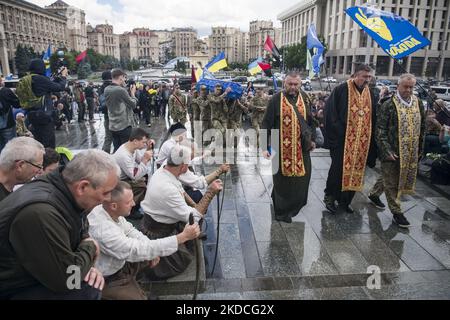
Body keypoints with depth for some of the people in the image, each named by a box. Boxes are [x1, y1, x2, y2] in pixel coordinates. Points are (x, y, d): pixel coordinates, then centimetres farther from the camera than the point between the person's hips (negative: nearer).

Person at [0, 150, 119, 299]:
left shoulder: (69, 194, -5)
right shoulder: (40, 212, -33)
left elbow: (82, 234, 11)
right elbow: (66, 278, -29)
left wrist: (87, 264, -6)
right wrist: (90, 247, -12)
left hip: (37, 278, 8)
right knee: (87, 289, -23)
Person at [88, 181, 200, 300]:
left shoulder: (108, 212, -11)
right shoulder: (103, 231, -36)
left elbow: (129, 230, 5)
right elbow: (140, 250, -33)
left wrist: (151, 250, -9)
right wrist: (183, 237, -31)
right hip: (108, 281, -8)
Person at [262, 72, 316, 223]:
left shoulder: (305, 98, 5)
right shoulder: (276, 99, -8)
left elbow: (311, 120, 16)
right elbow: (267, 124, -8)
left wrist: (312, 139, 16)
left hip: (301, 148, 4)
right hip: (282, 147, -4)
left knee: (301, 178, 13)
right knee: (283, 179, 5)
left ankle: (295, 205, 36)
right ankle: (282, 211, 22)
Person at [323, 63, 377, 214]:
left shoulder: (369, 93, 10)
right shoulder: (342, 90, -8)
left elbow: (373, 118, 14)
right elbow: (330, 113, -10)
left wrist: (371, 140, 8)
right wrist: (337, 133, -14)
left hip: (361, 141, 6)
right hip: (342, 139, -5)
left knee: (355, 170, 11)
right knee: (338, 169, 0)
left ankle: (345, 201, 25)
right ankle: (329, 197, 19)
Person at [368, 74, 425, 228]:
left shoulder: (418, 104, 6)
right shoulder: (388, 105, -10)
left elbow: (422, 128, 13)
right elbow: (380, 130, -12)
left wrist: (420, 149, 12)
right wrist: (387, 151, -19)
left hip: (410, 152, 5)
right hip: (392, 151, -5)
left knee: (389, 177, 18)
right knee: (391, 182, 5)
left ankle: (374, 193, 41)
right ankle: (397, 212, 17)